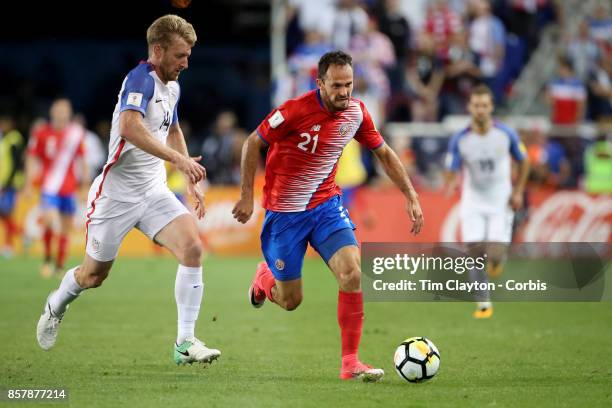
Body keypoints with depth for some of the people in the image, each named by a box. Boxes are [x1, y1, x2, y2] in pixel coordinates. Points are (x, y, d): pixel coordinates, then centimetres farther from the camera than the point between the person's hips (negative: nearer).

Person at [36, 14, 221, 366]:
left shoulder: (172, 87, 8)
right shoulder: (141, 79, -19)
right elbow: (129, 126, -39)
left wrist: (192, 180, 25)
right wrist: (178, 158, -43)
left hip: (154, 191, 6)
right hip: (118, 192, -6)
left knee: (192, 248, -19)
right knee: (94, 275, 10)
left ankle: (186, 343, -15)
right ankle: (56, 306, 45)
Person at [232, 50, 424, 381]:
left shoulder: (356, 113, -6)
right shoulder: (296, 110, -21)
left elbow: (384, 153, 9)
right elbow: (252, 144, -10)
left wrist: (411, 197, 5)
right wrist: (247, 196, -10)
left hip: (326, 205, 3)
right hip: (284, 211, -3)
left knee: (352, 273, -21)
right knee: (290, 301, 5)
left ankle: (350, 363, -13)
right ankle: (264, 276, 43)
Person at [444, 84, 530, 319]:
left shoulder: (506, 134, -9)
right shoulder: (459, 140, -10)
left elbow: (524, 161, 7)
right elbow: (452, 172, -8)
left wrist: (518, 192, 2)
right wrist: (450, 186, -31)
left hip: (501, 203, -1)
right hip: (473, 204, 1)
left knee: (495, 256, -13)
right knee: (475, 254, -8)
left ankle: (497, 259, 26)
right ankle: (484, 304, 7)